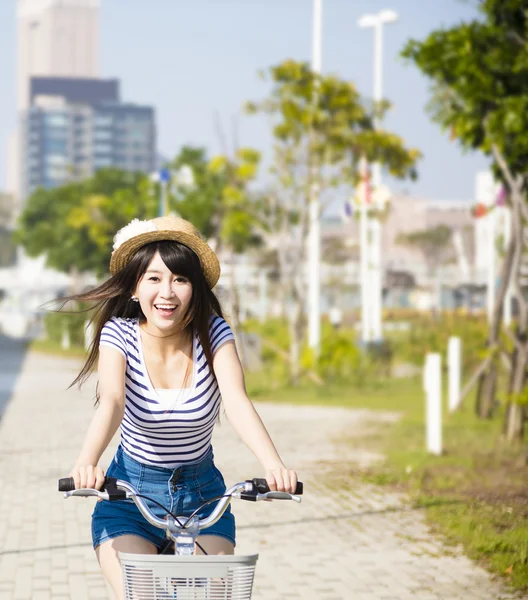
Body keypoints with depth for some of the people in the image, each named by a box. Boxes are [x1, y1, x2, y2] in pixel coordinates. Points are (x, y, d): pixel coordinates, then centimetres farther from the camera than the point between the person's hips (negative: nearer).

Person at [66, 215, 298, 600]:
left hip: (201, 495, 1)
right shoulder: (119, 334, -14)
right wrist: (87, 462, -51)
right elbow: (111, 403, -31)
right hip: (130, 495, -1)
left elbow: (237, 402, -26)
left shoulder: (213, 333, -12)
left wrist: (274, 466, -44)